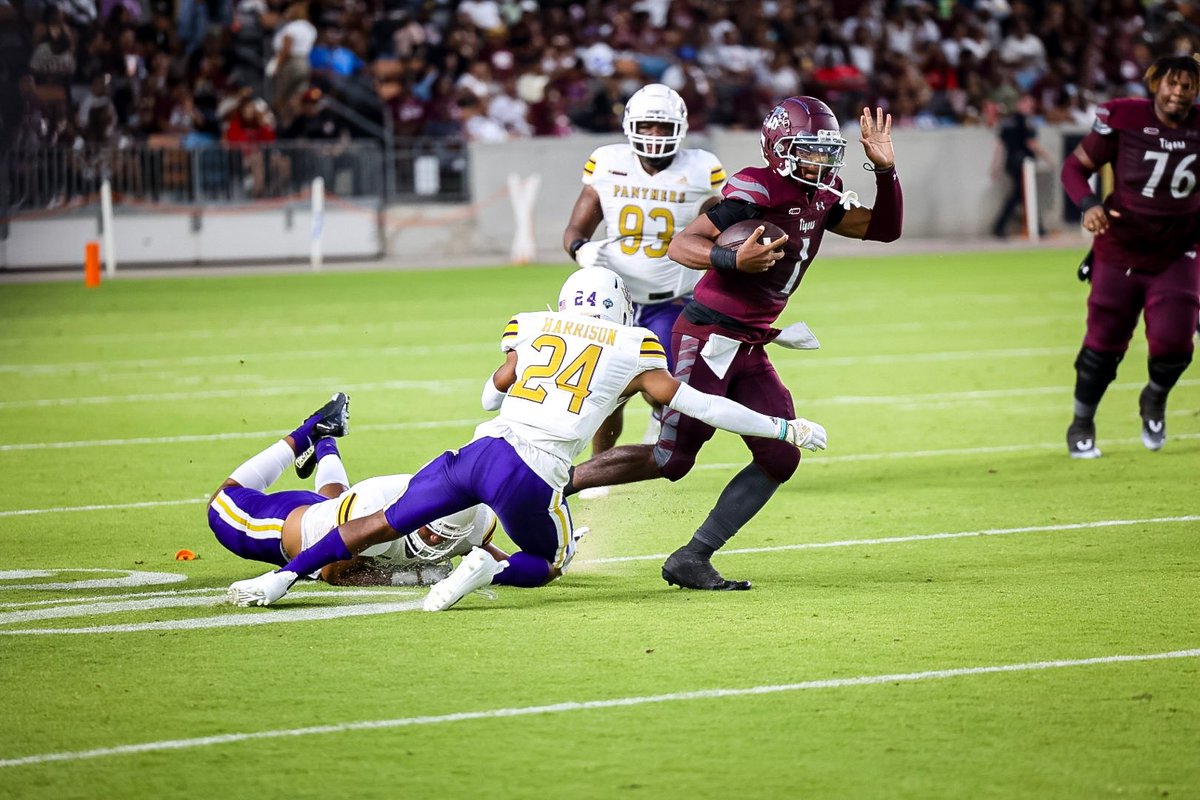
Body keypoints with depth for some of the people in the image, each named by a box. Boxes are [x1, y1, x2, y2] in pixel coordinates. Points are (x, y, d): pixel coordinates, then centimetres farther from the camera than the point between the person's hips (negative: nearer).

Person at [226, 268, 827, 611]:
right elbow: (696, 405, 12)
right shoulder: (632, 354, 11)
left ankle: (283, 577, 6)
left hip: (482, 447, 3)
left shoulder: (533, 328, 18)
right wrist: (784, 429, 20)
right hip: (533, 475, -3)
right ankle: (487, 570, -7)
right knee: (549, 566, 24)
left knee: (385, 523, 17)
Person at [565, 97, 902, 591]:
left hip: (748, 347, 9)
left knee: (780, 458, 0)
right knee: (671, 458, -8)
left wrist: (885, 170, 0)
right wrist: (735, 260, -37)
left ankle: (692, 560, 3)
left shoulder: (820, 199, 9)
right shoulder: (755, 191, -17)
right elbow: (680, 246, -20)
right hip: (710, 337, -9)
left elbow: (884, 229, 15)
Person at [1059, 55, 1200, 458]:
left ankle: (1155, 399, 20)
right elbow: (1075, 166, -6)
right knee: (1104, 344, 4)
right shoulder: (1124, 118, -14)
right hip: (1120, 254, -1)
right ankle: (1081, 425, 29)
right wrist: (1089, 204, -23)